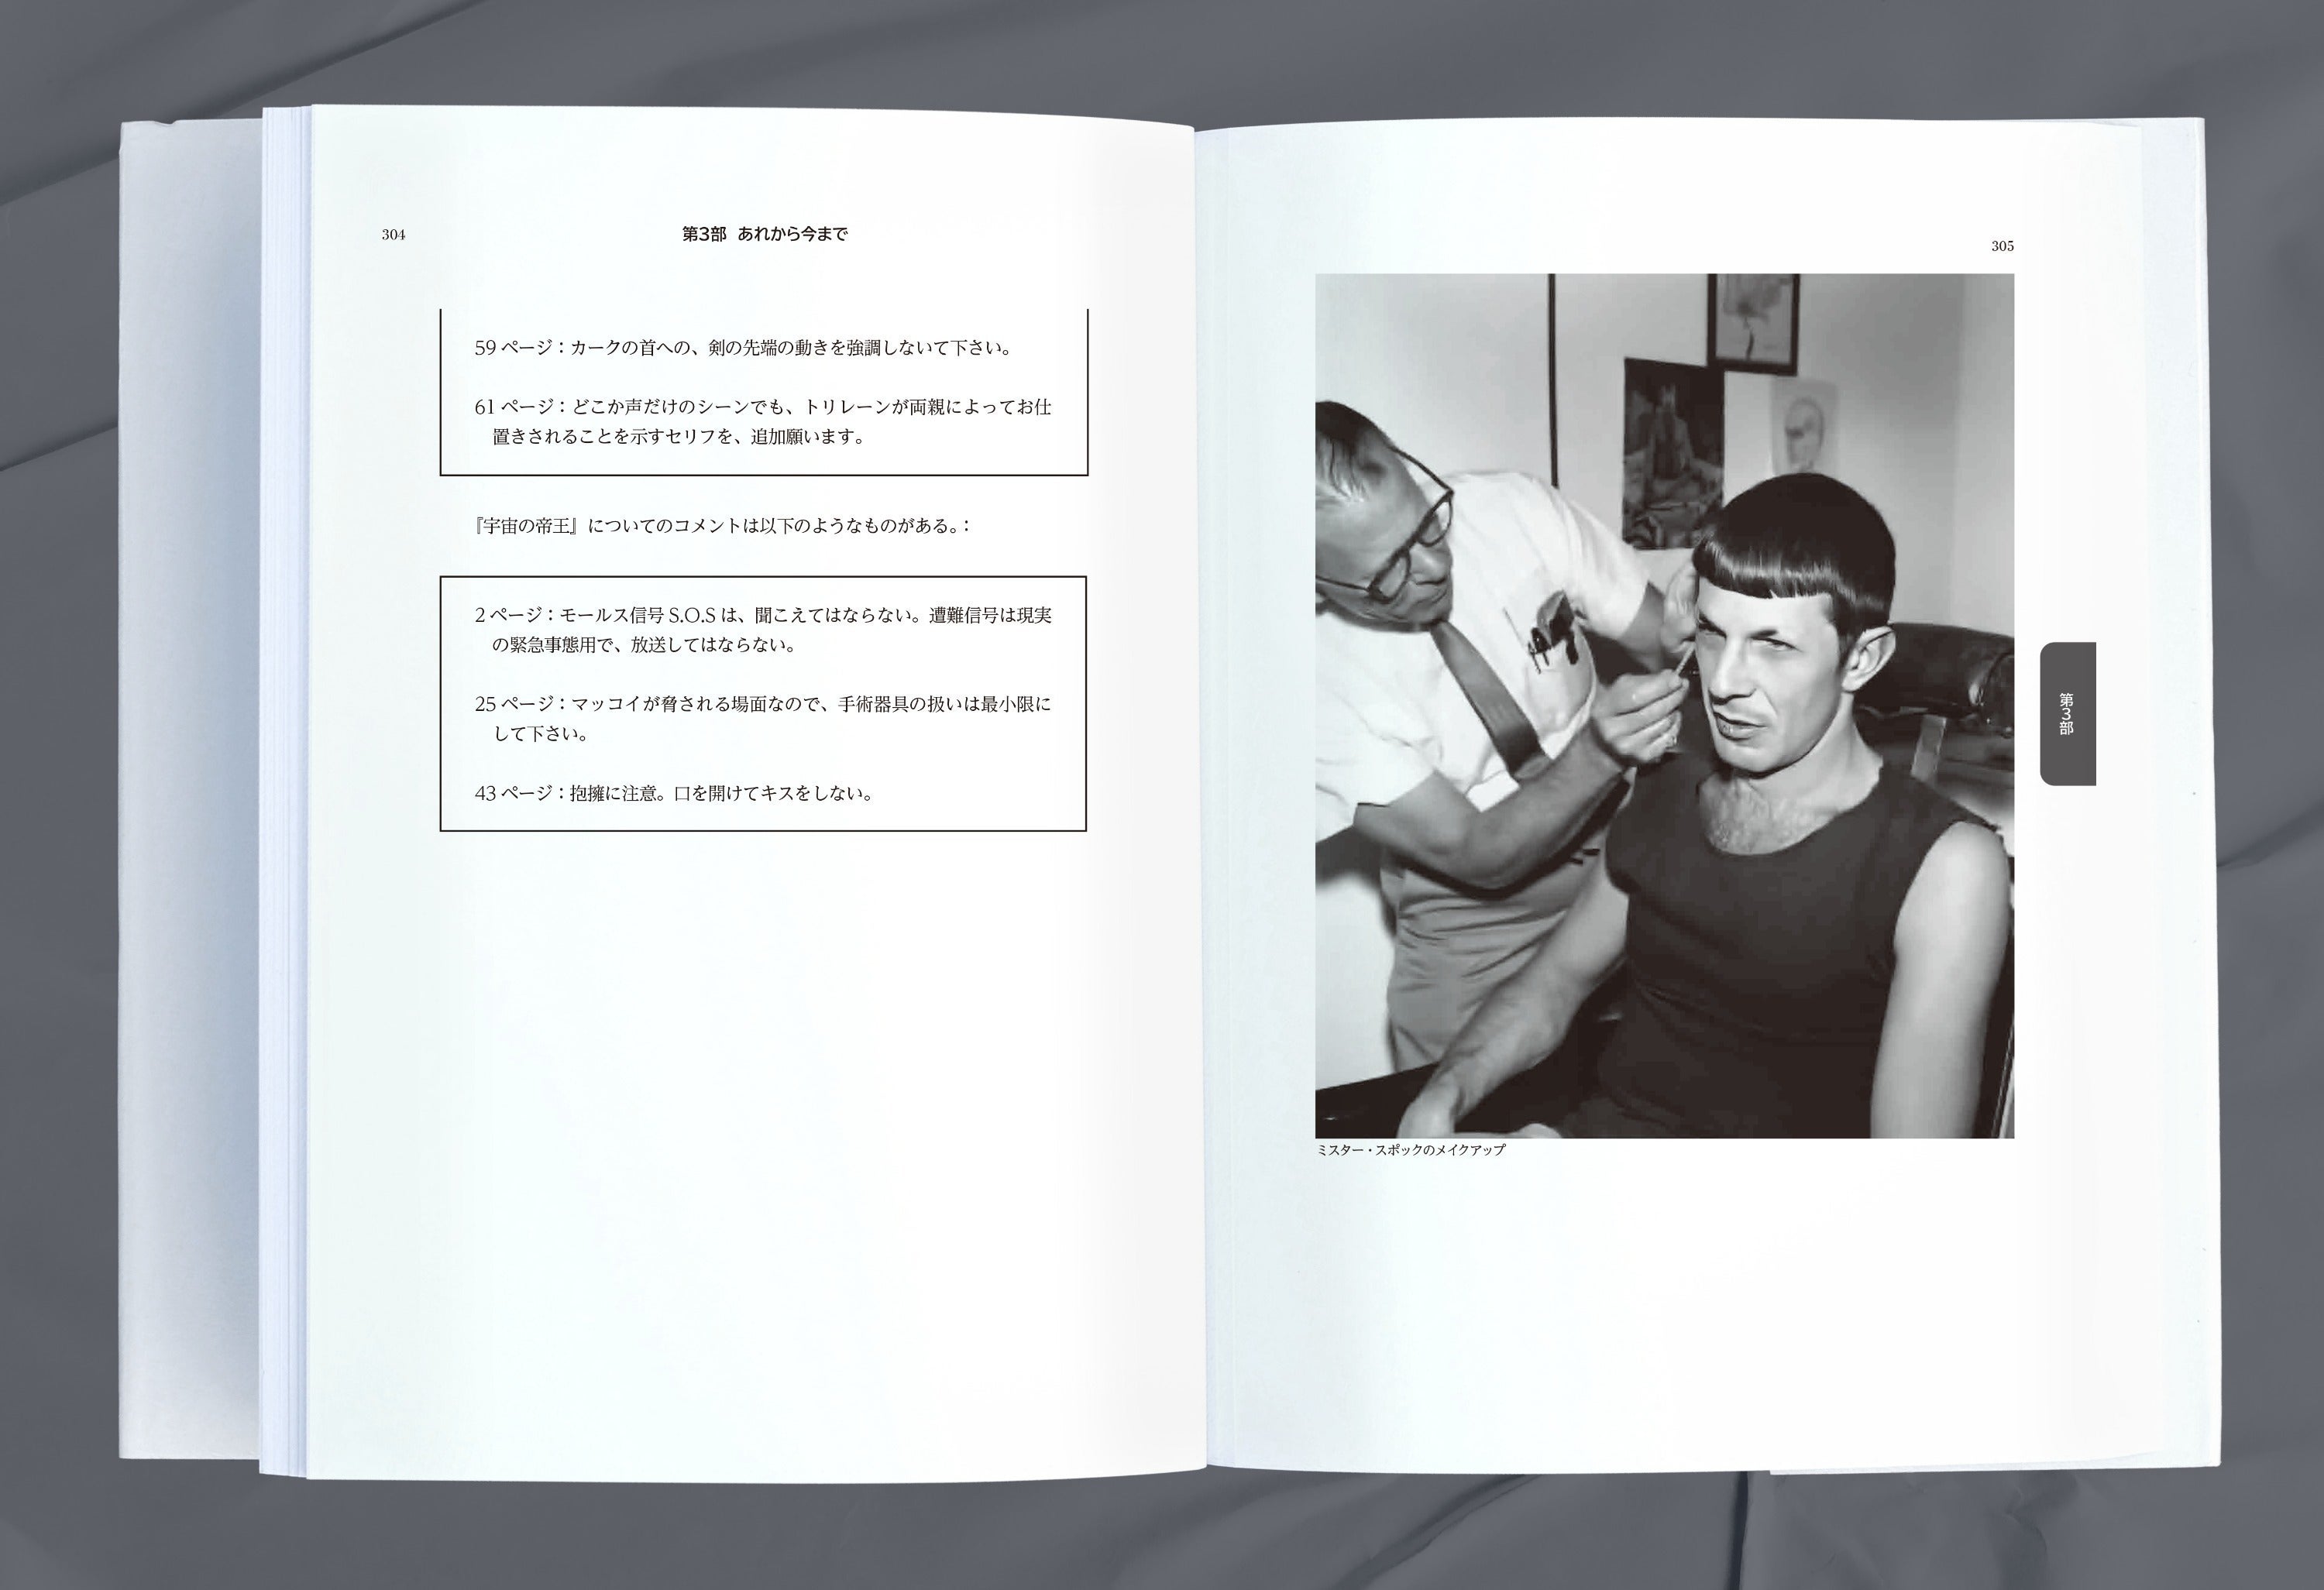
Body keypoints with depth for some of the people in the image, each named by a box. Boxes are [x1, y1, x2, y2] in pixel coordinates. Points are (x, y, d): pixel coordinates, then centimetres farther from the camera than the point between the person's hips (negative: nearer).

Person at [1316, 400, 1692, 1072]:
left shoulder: (1514, 510, -16)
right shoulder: (1324, 672, -24)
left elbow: (1659, 637, -4)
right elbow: (1471, 852, -22)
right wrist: (1599, 752, -36)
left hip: (1630, 827, 2)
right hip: (1477, 904, -2)